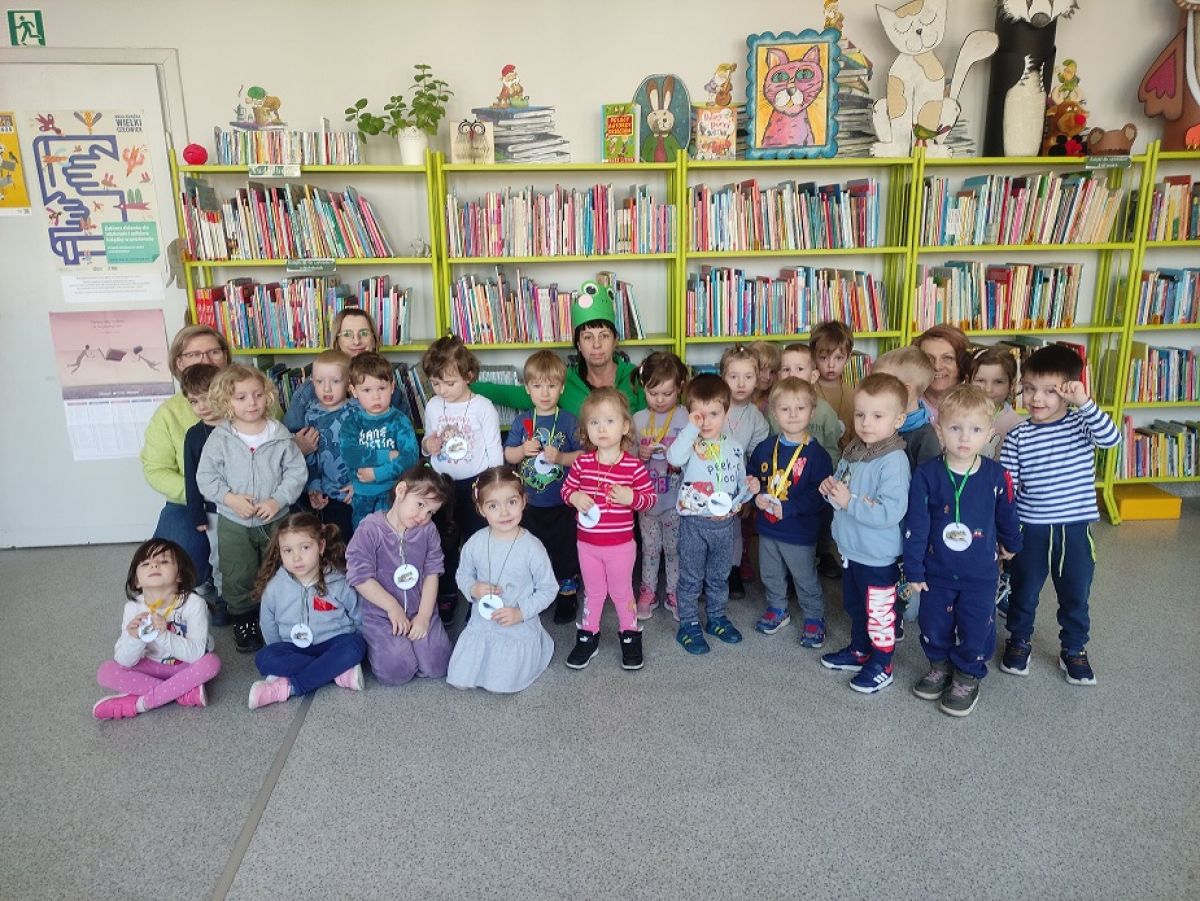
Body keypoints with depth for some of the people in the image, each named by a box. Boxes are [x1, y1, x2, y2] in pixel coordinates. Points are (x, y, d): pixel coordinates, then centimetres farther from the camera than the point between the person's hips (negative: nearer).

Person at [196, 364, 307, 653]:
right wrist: (230, 498, -19)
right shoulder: (219, 438, -9)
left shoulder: (280, 434, -9)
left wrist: (278, 500, -19)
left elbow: (296, 472, -7)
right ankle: (244, 620, 32)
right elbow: (206, 476, -6)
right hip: (234, 523, 0)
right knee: (238, 576, 12)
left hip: (276, 519, 0)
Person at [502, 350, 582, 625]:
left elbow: (582, 456, -8)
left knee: (564, 548, 9)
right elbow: (507, 454, 4)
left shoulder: (569, 421, -7)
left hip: (562, 502, -3)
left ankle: (568, 593, 27)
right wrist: (523, 450, -15)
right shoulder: (521, 421, 1)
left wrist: (560, 457, -24)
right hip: (530, 502, 3)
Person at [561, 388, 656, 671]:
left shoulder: (634, 466, -13)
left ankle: (630, 635, 35)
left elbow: (650, 496, -5)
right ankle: (588, 636, 35)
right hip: (587, 541, 2)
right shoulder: (582, 463, -7)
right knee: (593, 591, 19)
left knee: (621, 590, 15)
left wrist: (632, 498, -24)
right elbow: (566, 487, 5)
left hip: (621, 543, -2)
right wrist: (574, 497, -16)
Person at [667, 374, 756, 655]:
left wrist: (749, 488, -8)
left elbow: (740, 481, 13)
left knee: (719, 576, 20)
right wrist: (691, 428, -32)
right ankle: (688, 625, 21)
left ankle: (717, 618, 37)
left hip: (725, 521, 4)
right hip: (694, 521, -4)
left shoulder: (734, 445, 3)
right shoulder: (689, 442, -11)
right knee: (691, 577, 8)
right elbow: (674, 458, -35)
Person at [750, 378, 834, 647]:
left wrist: (787, 508, -27)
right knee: (770, 574, 21)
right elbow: (751, 475, 9)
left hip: (800, 532, -5)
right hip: (767, 527, 5)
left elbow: (821, 494, -21)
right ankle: (777, 609, 43)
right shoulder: (765, 448, -2)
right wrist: (757, 496, -11)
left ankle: (814, 617, 31)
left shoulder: (816, 454, -16)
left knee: (806, 578, 11)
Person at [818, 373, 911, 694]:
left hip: (878, 557, -8)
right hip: (851, 549, 8)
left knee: (879, 613, 9)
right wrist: (830, 488, -6)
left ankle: (881, 665, 27)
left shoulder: (894, 461, -23)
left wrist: (849, 502, -27)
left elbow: (891, 512, -30)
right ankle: (859, 651, 44)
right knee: (854, 606, 25)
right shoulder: (852, 452, 2)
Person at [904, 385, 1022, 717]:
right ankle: (939, 665, 41)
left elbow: (1007, 515, 7)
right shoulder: (926, 475, -14)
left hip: (981, 573, 0)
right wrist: (913, 569, -7)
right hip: (937, 571, 1)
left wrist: (1011, 544, 22)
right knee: (934, 624, 15)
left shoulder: (996, 475, -12)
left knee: (976, 628, 10)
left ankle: (968, 676, 33)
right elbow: (915, 525, -10)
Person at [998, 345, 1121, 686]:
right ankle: (1019, 641, 37)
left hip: (1075, 528, 1)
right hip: (1031, 529, 0)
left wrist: (1085, 402, -33)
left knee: (1075, 596, 15)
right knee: (1024, 592, 15)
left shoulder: (1081, 423, -6)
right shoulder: (1018, 437, -8)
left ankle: (1074, 650, 35)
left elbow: (1112, 438, -27)